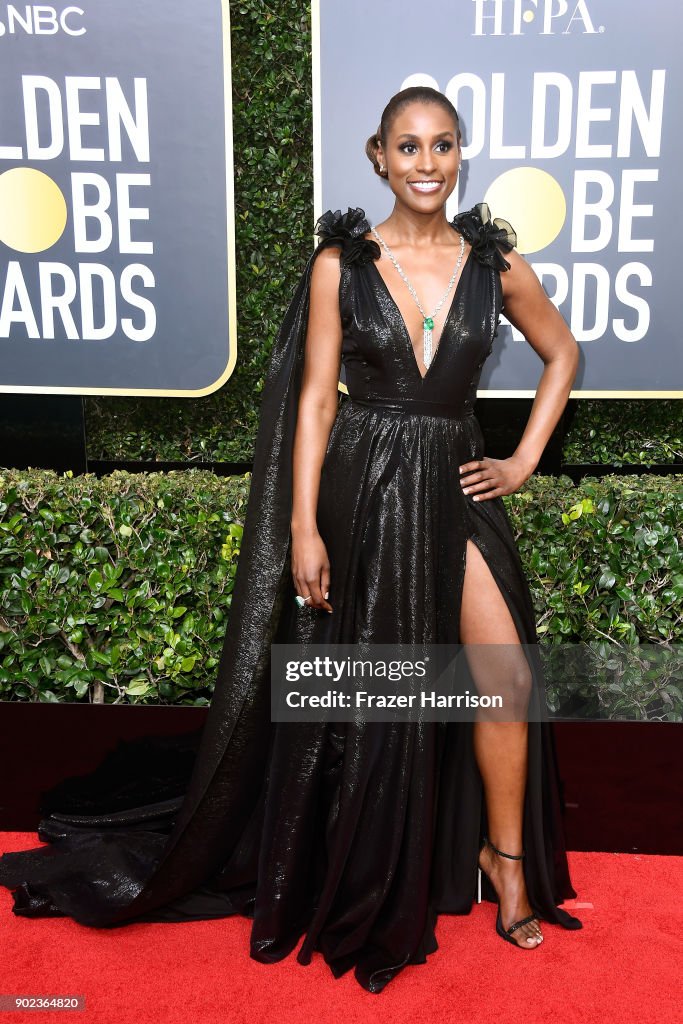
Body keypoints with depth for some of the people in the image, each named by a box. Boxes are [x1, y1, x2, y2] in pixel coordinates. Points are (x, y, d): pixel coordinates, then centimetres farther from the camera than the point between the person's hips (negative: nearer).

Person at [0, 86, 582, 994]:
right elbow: (315, 398, -4)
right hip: (361, 487, -2)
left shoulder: (495, 261, 3)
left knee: (508, 676, -3)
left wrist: (526, 460, 7)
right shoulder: (341, 262, -3)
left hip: (455, 487, 3)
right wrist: (304, 529, -9)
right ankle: (361, 884, 31)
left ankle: (506, 857, 23)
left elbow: (562, 353, 16)